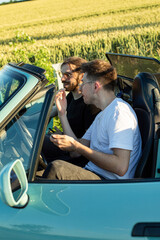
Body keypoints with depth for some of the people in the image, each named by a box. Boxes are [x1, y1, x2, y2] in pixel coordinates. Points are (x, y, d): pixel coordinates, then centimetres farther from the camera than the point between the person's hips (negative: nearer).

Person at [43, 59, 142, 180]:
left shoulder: (119, 111, -14)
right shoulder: (102, 114, 20)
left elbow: (121, 167, -24)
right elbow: (78, 149, 15)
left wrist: (75, 146, -18)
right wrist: (62, 113, 16)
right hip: (94, 174, 10)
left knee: (56, 167, -28)